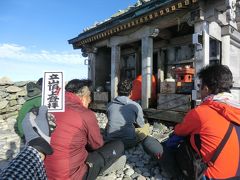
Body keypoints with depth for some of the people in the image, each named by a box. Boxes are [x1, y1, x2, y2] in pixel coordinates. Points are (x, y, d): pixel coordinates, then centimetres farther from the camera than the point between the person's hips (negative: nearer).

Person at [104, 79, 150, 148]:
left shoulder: (109, 105, 0)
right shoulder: (135, 106, -9)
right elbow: (141, 125, 5)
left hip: (110, 142, 4)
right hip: (128, 143, -4)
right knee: (146, 126, 18)